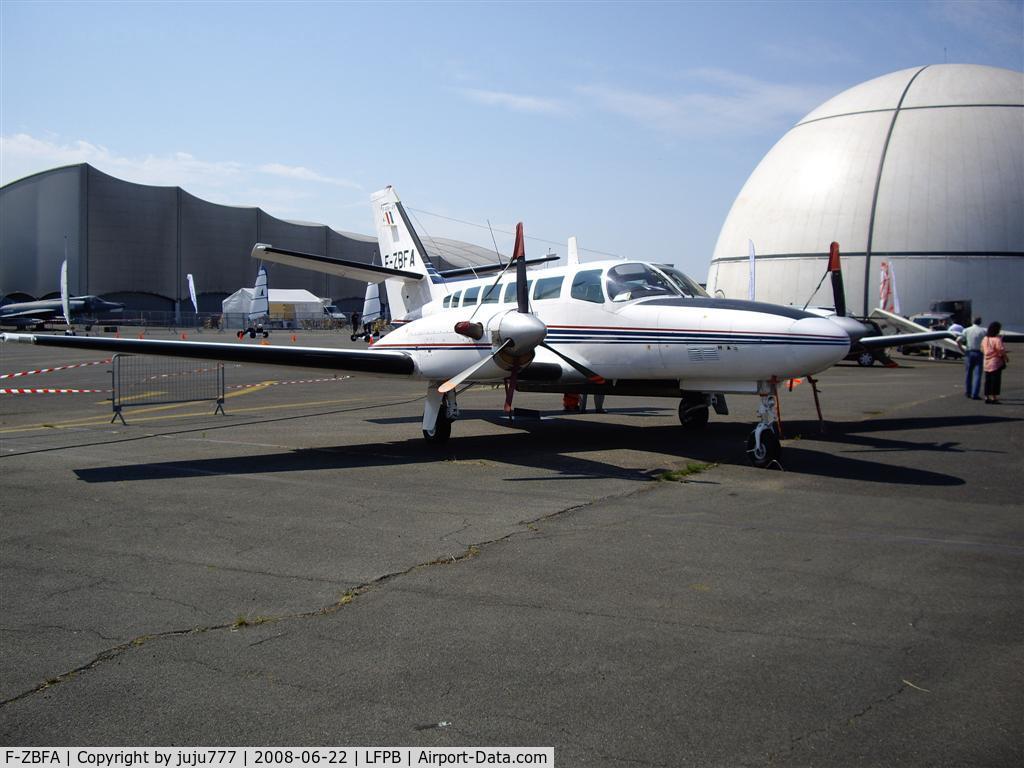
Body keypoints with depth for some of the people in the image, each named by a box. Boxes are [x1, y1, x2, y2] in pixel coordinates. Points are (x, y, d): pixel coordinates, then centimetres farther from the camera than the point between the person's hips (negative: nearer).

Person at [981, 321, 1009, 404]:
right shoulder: (997, 339, -17)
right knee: (995, 381, -1)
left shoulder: (985, 339, 6)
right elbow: (1001, 350, -15)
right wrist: (1005, 357, 1)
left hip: (987, 363, 7)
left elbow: (982, 350, 12)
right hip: (996, 362, -7)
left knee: (988, 381, 11)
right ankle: (994, 398, -1)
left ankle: (987, 397, 14)